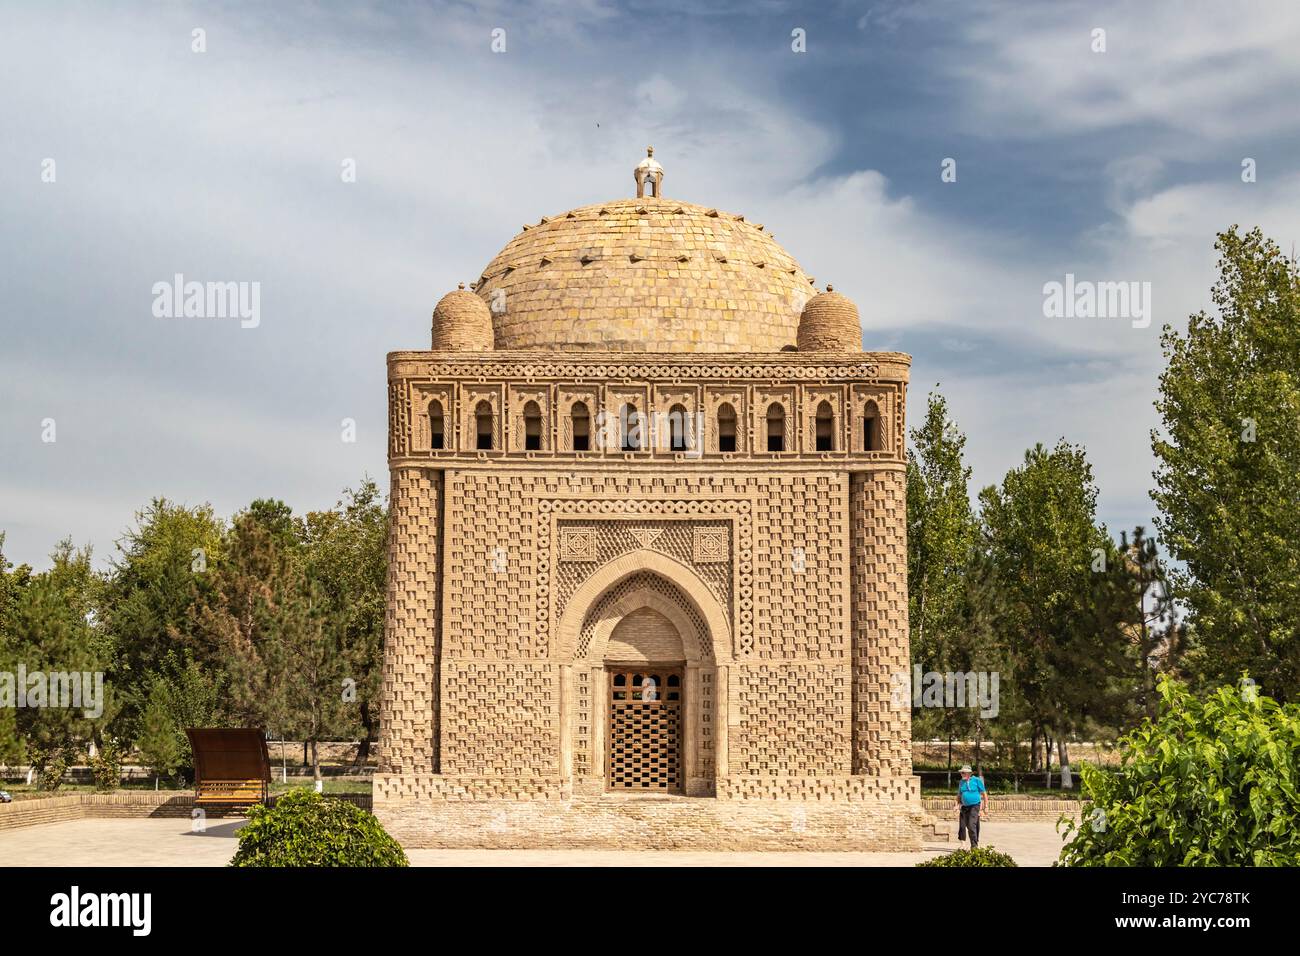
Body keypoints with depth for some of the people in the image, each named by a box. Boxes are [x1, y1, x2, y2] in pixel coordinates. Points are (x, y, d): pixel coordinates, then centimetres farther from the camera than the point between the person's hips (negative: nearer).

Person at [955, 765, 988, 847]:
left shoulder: (977, 780, -5)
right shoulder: (961, 782, 10)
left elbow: (984, 794, -1)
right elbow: (959, 796, 19)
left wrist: (986, 807, -4)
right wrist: (957, 806, 5)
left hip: (974, 806, -5)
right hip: (964, 807, 5)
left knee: (971, 826, -16)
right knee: (962, 826, 2)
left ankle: (974, 845, -9)